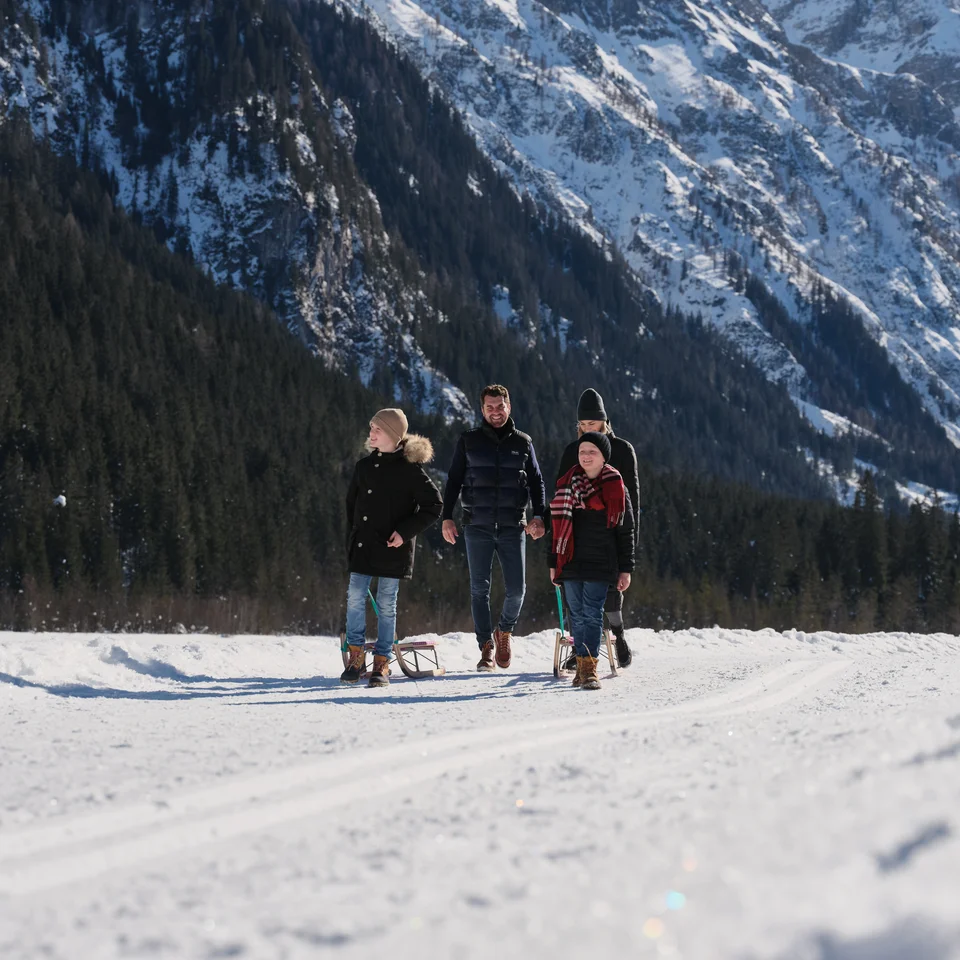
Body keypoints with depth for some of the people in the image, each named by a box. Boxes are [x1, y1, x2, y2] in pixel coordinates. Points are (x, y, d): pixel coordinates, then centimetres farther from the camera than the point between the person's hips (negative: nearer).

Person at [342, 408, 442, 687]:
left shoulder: (409, 469, -7)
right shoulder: (365, 466, 9)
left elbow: (433, 505, -7)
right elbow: (352, 502, 19)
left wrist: (405, 531, -14)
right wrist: (352, 536, 11)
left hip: (392, 548, -4)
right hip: (362, 545, 4)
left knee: (386, 604, 1)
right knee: (355, 598, -2)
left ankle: (382, 664, 7)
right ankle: (356, 656, 8)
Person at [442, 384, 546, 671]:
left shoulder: (523, 443, 9)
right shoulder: (469, 441, 7)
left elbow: (536, 483, 13)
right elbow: (454, 481, 9)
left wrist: (539, 515, -1)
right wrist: (447, 517, -1)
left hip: (512, 528, 0)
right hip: (478, 527, 0)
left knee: (516, 590, -3)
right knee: (480, 589, 0)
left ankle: (504, 631, 24)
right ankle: (486, 647, 7)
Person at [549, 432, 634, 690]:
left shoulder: (616, 488, 0)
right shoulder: (567, 484, 8)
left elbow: (625, 531, 3)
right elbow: (558, 526, 12)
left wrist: (625, 569, 0)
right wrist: (554, 563, 9)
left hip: (601, 563, -3)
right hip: (571, 563, 3)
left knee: (592, 614, -9)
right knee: (578, 616, 6)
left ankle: (589, 667, -11)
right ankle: (581, 666, 13)